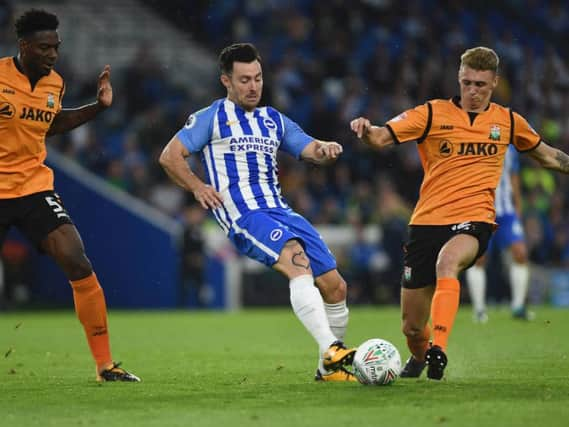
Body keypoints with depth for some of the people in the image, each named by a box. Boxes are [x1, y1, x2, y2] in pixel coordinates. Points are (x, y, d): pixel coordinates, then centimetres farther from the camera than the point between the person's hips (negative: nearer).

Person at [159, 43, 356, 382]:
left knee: (335, 286, -3)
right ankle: (331, 350, -44)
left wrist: (326, 149, -8)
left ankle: (329, 368, 13)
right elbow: (170, 156, 5)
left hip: (280, 211, 6)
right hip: (243, 214, -6)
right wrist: (197, 187, -9)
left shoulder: (274, 120, 23)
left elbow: (310, 150, 16)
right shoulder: (212, 118, 10)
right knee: (297, 259, -33)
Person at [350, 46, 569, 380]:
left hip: (474, 219, -1)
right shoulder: (433, 114, 2)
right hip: (427, 222, 1)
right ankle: (419, 357, 40)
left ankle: (438, 350, -44)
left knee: (447, 262, -39)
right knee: (412, 327, 4)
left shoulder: (508, 121, 9)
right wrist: (366, 130, -29)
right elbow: (381, 138, -8)